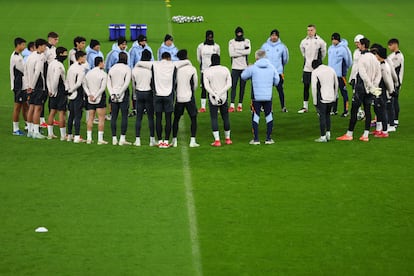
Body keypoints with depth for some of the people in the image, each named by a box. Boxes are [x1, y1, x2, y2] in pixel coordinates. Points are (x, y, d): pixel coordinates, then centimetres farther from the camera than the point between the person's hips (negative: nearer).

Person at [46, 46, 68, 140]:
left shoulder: (51, 64, 12)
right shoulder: (59, 65, -18)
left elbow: (48, 78, 16)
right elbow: (56, 79, -24)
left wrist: (50, 90, 14)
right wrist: (54, 91, -13)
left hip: (53, 93, 9)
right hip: (60, 92, -9)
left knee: (52, 112, 13)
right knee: (62, 113, -5)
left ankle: (50, 134, 16)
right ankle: (63, 135, -2)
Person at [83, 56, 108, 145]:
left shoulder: (88, 73, 7)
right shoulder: (103, 74, -9)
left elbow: (84, 85, 3)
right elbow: (102, 88, -14)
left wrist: (89, 95, -4)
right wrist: (95, 96, -9)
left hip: (90, 99, 5)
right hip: (100, 98, -5)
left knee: (90, 118, 10)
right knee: (101, 118, 0)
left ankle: (89, 138, 9)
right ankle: (100, 139, -2)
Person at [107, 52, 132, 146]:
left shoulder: (112, 68, 9)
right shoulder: (127, 68, -5)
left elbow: (108, 83, 3)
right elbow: (126, 83, -14)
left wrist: (112, 94, -3)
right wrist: (120, 94, -11)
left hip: (113, 96, 4)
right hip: (123, 94, -4)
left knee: (114, 117, 8)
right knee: (124, 116, -1)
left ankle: (114, 138, 7)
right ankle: (122, 139, -6)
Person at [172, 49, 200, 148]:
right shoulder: (192, 69, -7)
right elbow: (195, 84, 3)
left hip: (179, 98, 2)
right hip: (189, 97, -2)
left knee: (176, 119, 13)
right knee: (193, 118, 7)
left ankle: (174, 140, 11)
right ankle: (192, 141, 0)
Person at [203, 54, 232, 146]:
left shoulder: (207, 71, -5)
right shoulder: (225, 69, 0)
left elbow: (206, 86, -12)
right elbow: (229, 84, -6)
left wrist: (214, 95, -15)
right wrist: (220, 94, -12)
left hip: (212, 98, -2)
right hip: (224, 97, 2)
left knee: (214, 119, 1)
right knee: (225, 117, 14)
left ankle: (217, 140, -6)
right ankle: (228, 139, 21)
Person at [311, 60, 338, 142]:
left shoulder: (315, 72, -4)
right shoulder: (331, 69, 12)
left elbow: (314, 87, -7)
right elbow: (336, 84, 15)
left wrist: (315, 101, -2)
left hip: (322, 98, -5)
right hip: (331, 98, 5)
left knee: (322, 116, -1)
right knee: (327, 115, 20)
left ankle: (323, 137, -1)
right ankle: (328, 134, 16)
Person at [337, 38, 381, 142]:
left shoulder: (362, 58, -16)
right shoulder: (374, 58, 8)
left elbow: (363, 75, -22)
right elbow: (378, 73, 8)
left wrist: (372, 87, -17)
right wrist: (375, 86, 2)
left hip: (361, 87, -7)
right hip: (370, 90, 7)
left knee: (354, 110, -1)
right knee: (367, 111, 8)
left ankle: (349, 134, 2)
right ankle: (365, 135, 7)